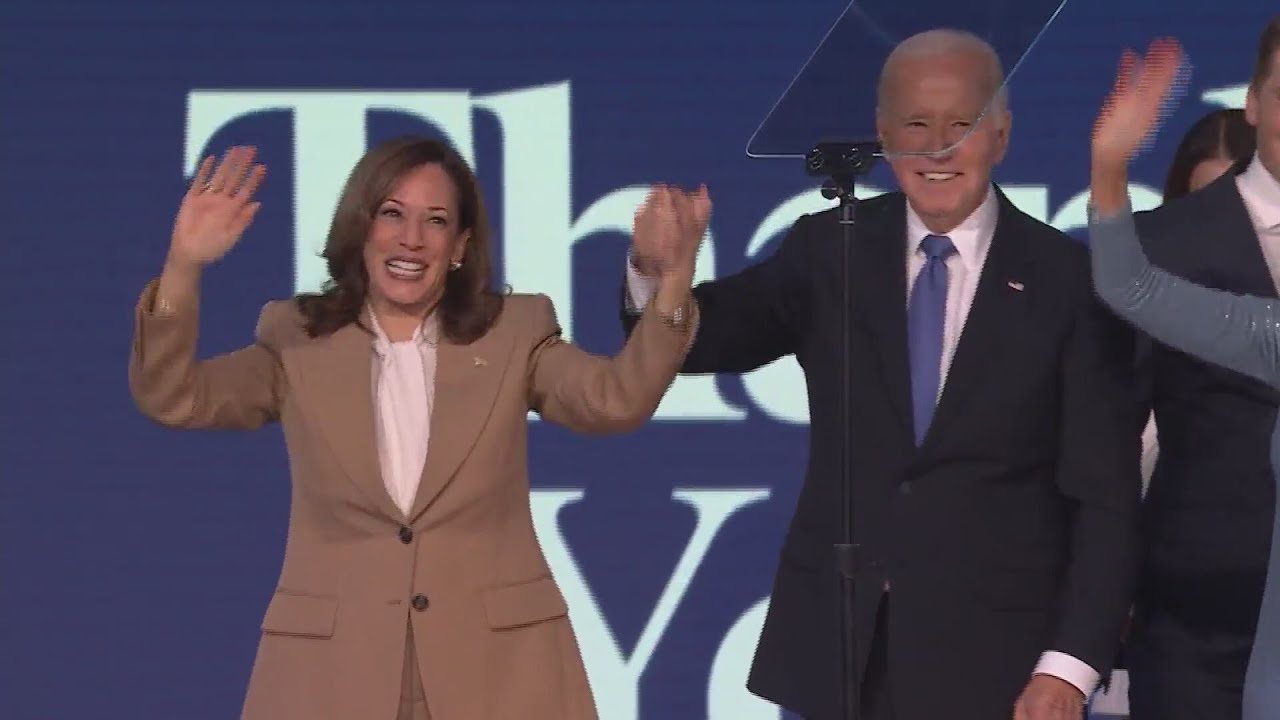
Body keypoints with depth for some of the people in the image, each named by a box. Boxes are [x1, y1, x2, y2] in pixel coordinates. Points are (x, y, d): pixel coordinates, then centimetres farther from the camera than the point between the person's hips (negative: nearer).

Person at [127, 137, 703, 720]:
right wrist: (183, 266, -20)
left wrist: (671, 279, -26)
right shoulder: (298, 344, 6)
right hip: (334, 670, 0)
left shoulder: (513, 335, 6)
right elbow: (172, 399, -5)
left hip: (494, 668, 0)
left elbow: (619, 399, -9)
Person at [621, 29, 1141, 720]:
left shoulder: (1070, 280, -5)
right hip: (835, 647, 3)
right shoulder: (828, 252, 4)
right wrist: (657, 271, -26)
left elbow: (1105, 499, -5)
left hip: (990, 660, -2)